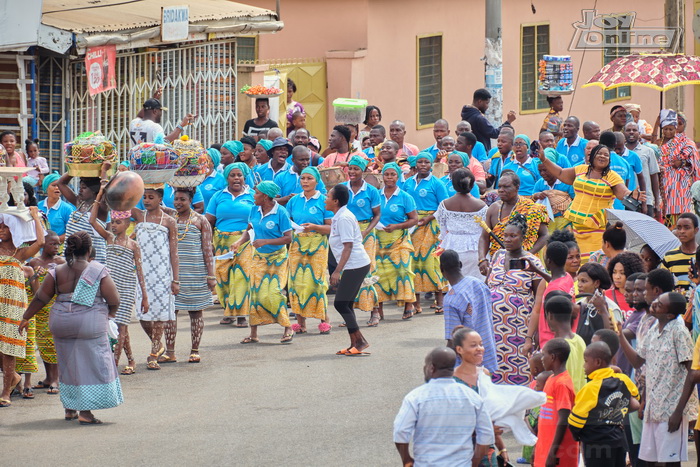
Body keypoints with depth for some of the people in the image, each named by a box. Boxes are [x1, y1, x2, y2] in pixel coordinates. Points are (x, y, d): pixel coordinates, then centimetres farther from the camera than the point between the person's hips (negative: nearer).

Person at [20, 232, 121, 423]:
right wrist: (108, 314, 16)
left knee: (68, 364, 17)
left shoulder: (57, 272, 1)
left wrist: (26, 318, 17)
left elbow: (41, 298, 5)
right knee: (90, 364, 1)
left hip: (61, 322, 4)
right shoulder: (98, 271, -7)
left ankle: (70, 409, 25)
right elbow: (114, 301, -5)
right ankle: (85, 412, -5)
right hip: (89, 323, -4)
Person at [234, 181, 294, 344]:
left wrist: (265, 241, -26)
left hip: (277, 257, -5)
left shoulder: (280, 213, -18)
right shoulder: (255, 210, -1)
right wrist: (239, 242, -7)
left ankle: (288, 328, 4)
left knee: (274, 293, -12)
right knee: (256, 292, 1)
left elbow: (288, 238, -18)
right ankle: (253, 334, 6)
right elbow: (249, 229, 11)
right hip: (259, 257, 5)